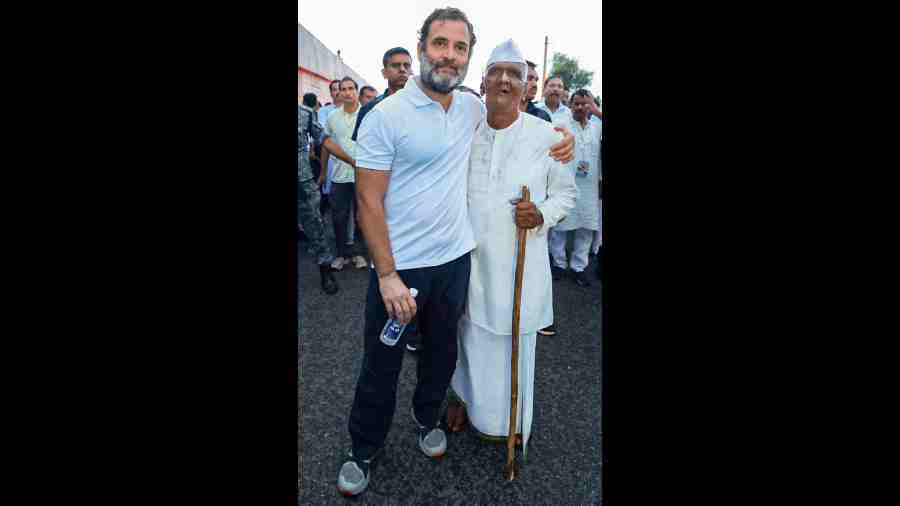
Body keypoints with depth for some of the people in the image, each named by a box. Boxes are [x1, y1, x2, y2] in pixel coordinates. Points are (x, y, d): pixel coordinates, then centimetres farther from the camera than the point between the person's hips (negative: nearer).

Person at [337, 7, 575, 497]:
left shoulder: (472, 107, 3)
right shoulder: (386, 115, -14)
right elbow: (368, 200, -14)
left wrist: (557, 137, 3)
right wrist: (387, 276, -19)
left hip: (455, 257, 5)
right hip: (399, 264, -5)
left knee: (442, 351, 21)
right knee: (380, 365, 10)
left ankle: (426, 419, 48)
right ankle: (363, 452, 33)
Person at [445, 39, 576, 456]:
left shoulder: (546, 135, -6)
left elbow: (566, 192, 4)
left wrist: (543, 215, -17)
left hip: (519, 262, -2)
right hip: (470, 257, 2)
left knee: (513, 341, 9)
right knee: (469, 335, 14)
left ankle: (510, 423, 32)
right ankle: (464, 395, 41)